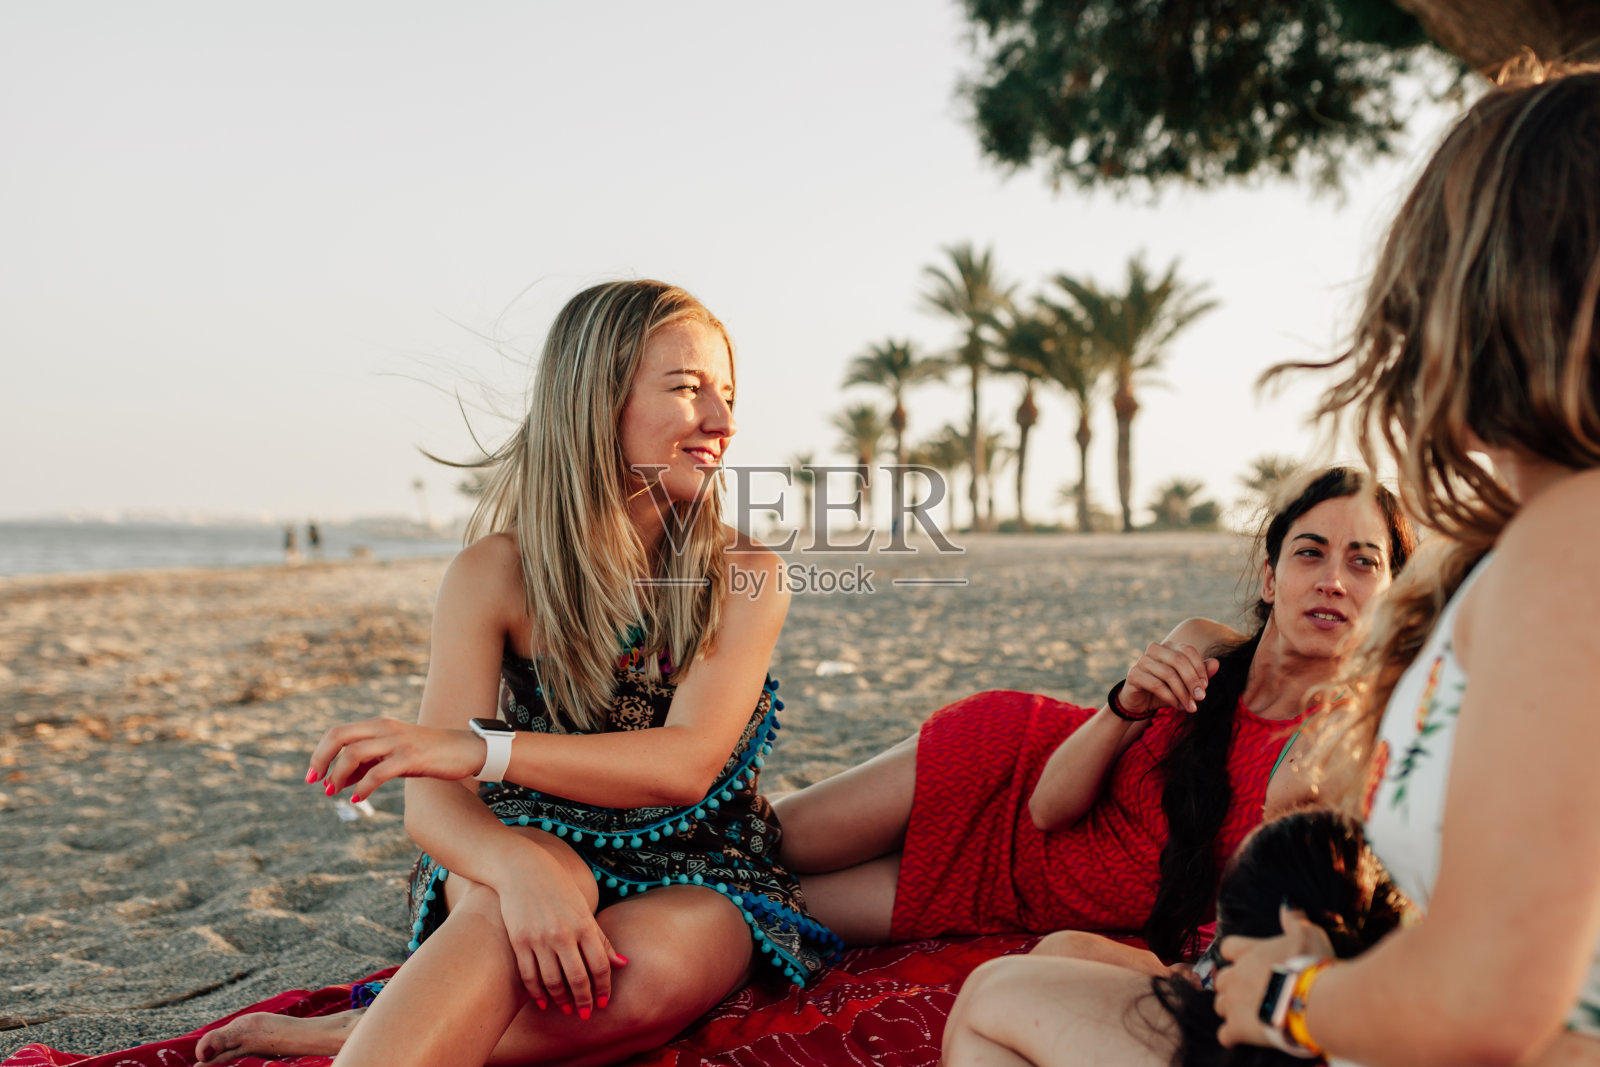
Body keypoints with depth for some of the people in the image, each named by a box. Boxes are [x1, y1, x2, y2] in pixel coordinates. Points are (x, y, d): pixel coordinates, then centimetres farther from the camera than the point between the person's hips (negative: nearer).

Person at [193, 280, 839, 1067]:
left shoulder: (746, 579, -6)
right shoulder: (497, 574, -7)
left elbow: (688, 761, -21)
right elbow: (433, 799, -16)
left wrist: (482, 749, -35)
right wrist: (520, 871, -40)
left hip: (697, 882, 1)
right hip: (543, 849, 0)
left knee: (660, 963, -36)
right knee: (522, 881, -38)